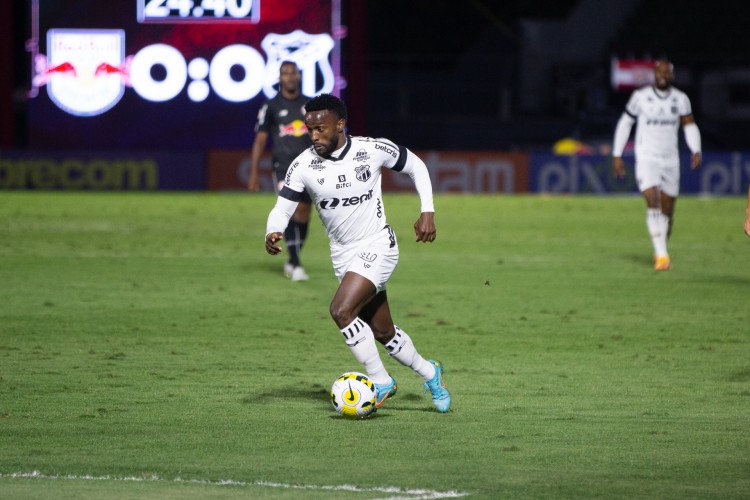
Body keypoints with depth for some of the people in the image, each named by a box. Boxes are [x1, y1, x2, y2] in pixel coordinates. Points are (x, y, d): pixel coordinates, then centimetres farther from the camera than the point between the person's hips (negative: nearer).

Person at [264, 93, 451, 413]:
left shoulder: (373, 150, -14)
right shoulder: (304, 165, -10)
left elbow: (416, 166, 3)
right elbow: (282, 208, -10)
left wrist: (427, 212, -4)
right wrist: (272, 234, -32)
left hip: (377, 246, -4)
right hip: (343, 255, 4)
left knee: (341, 310, -24)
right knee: (382, 332, 11)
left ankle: (380, 381, -9)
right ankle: (429, 373, 36)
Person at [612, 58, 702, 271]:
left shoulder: (680, 99, 3)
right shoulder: (641, 96, -3)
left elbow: (690, 125, 7)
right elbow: (625, 123, 4)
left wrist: (696, 151, -10)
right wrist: (617, 155, 3)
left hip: (670, 160, 3)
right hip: (646, 158, -3)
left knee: (667, 210, 7)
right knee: (653, 202, -20)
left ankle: (661, 250, 28)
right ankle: (661, 254, -22)